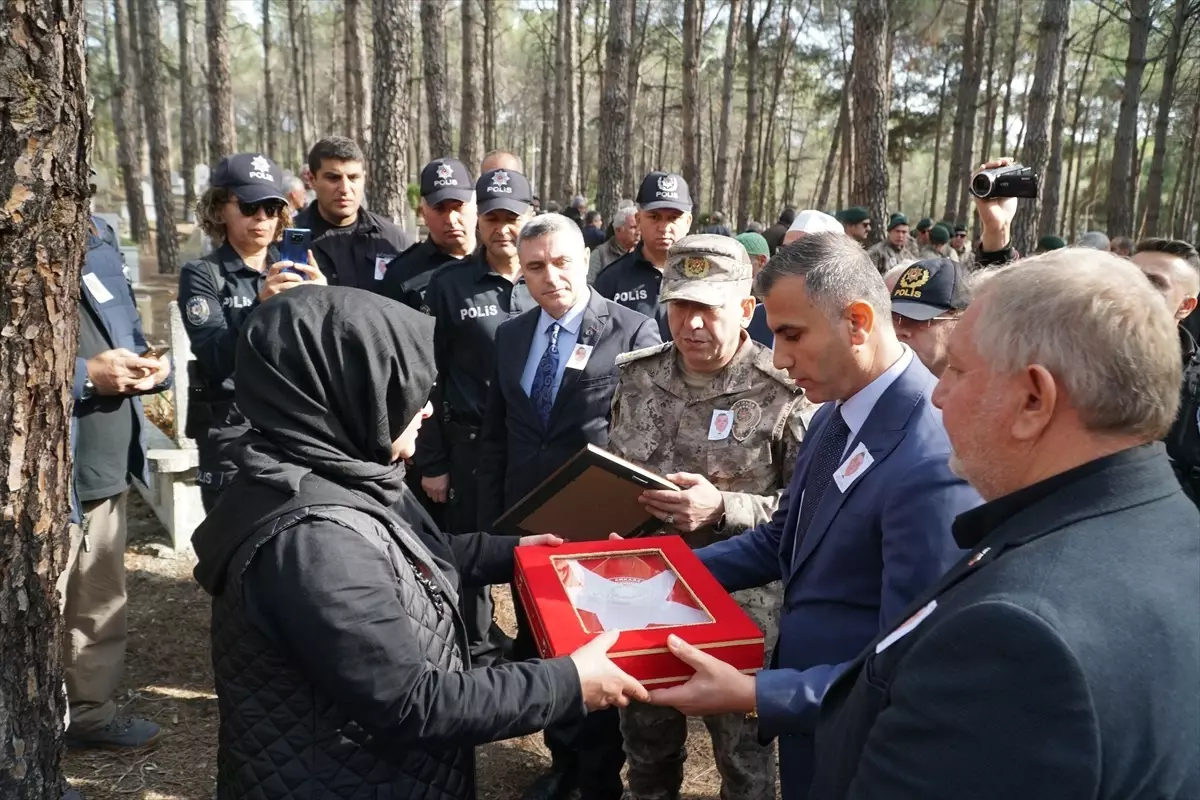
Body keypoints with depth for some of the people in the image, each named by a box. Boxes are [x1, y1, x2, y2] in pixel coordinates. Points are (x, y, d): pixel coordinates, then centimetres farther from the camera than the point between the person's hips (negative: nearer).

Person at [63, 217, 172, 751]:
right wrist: (86, 375, -20)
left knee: (102, 600, 18)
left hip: (105, 461, 7)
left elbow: (130, 331, 18)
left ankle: (91, 709, 34)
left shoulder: (97, 236, 11)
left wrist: (149, 365, -2)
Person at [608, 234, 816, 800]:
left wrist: (723, 508, -27)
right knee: (645, 734, 24)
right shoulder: (638, 376, 0)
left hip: (741, 600, -4)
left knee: (744, 750, 17)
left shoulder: (785, 393, -16)